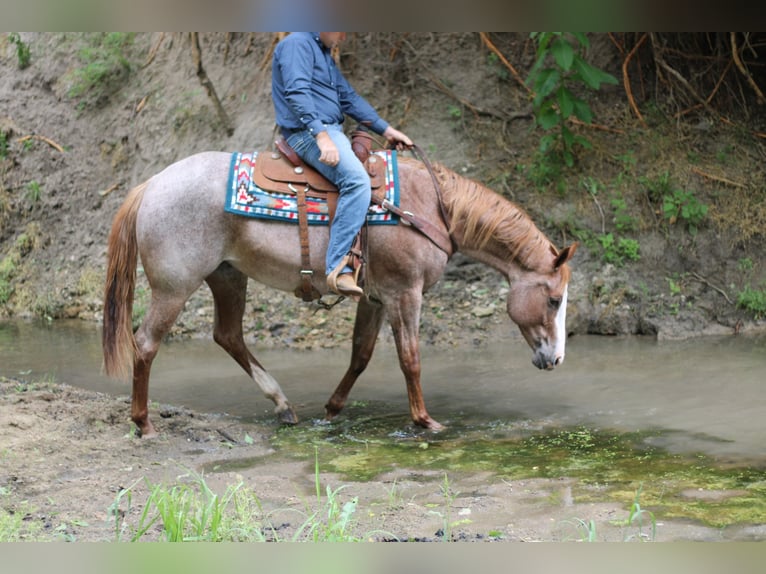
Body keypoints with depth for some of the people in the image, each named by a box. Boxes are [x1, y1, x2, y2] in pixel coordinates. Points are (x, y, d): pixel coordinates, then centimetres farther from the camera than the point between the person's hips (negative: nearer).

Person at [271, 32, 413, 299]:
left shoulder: (324, 53, 23)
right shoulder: (297, 44, -8)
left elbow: (349, 98, 26)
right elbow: (297, 93, -22)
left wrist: (386, 130, 19)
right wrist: (321, 135, -31)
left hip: (330, 133, 11)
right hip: (308, 133, -11)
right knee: (357, 180, -31)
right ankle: (338, 268, -36)